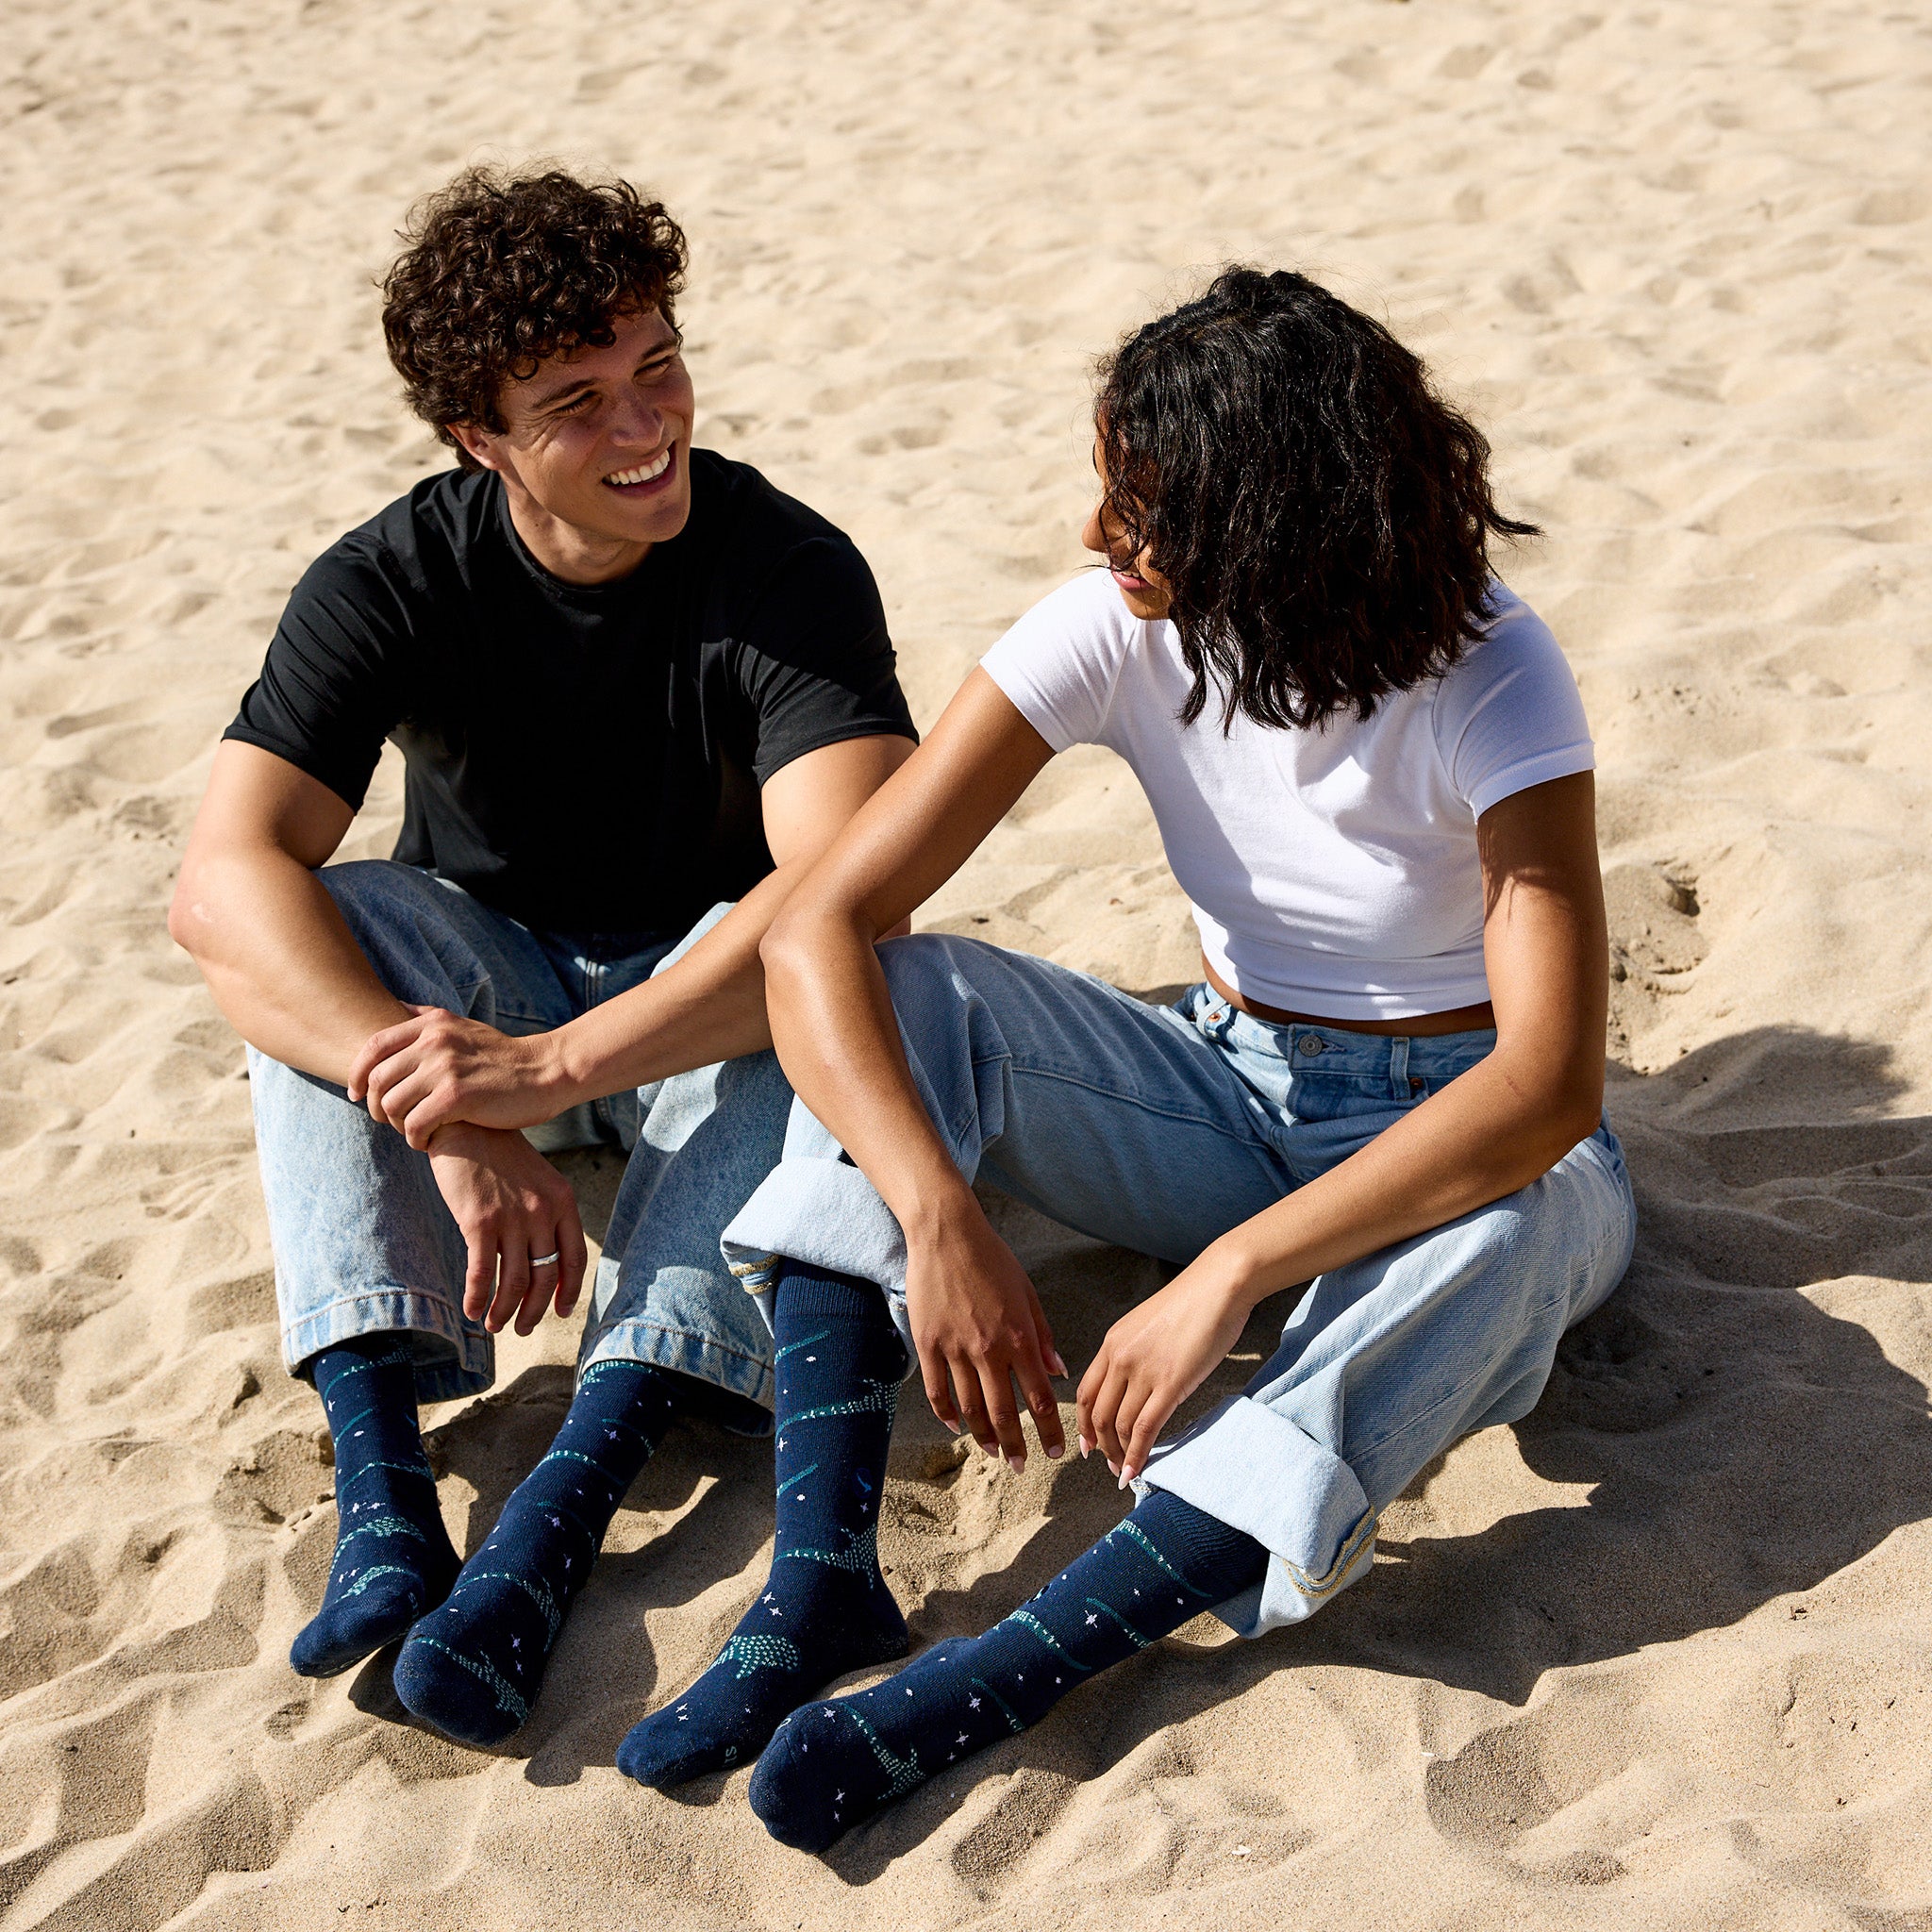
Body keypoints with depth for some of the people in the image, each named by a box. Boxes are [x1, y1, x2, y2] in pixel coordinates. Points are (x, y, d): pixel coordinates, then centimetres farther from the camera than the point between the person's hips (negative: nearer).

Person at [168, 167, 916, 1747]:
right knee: (312, 930, -28)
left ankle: (573, 1490, -45)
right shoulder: (391, 583, -16)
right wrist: (454, 1122, -43)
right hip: (484, 975, 2)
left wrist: (555, 1063, -45)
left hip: (701, 996, -1)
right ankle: (380, 1468, -39)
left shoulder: (791, 573, -21)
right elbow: (223, 878, -29)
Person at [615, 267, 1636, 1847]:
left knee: (1511, 1232, -39)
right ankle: (819, 1569, -32)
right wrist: (940, 1218, -37)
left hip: (1462, 1136, -3)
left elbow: (1551, 1084, -36)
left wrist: (1231, 1273, -43)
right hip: (1229, 1091, 4)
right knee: (911, 992, -21)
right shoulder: (1117, 632, -15)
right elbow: (818, 930, -22)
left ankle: (1003, 1676, -42)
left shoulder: (1488, 679, -25)